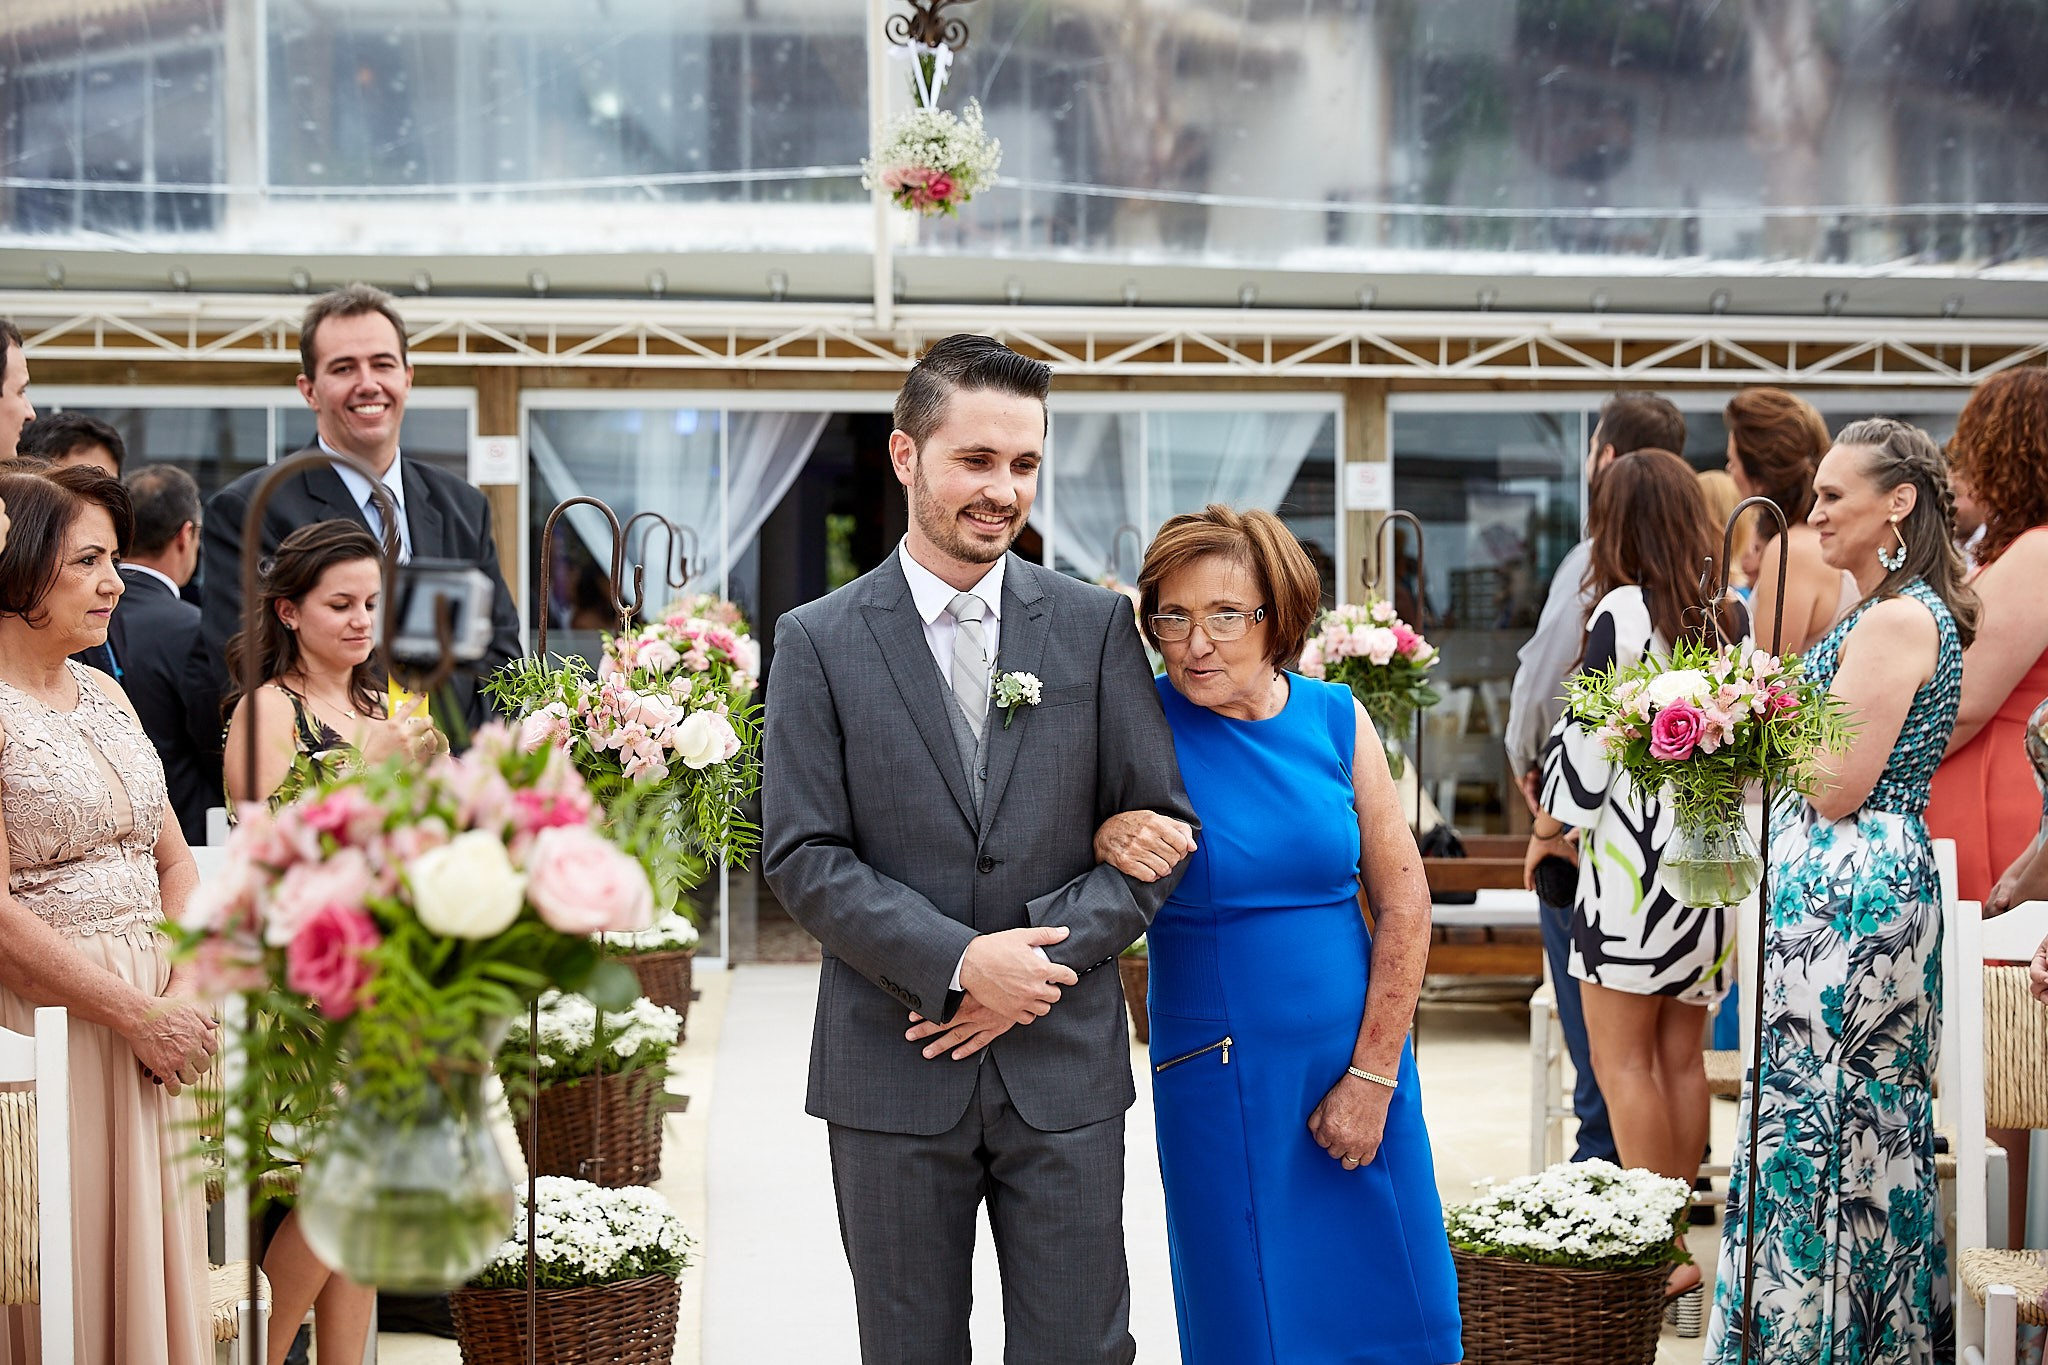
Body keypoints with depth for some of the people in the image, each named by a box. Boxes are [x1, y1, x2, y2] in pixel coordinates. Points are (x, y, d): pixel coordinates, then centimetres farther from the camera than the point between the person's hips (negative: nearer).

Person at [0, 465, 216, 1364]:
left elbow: (175, 861, 14)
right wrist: (139, 1015, -13)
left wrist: (185, 998, -3)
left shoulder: (105, 695, 14)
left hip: (150, 1022, 7)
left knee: (150, 1258, 10)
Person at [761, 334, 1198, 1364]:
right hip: (892, 1075, -1)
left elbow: (1159, 824, 2)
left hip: (1064, 1066, 1)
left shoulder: (1097, 625, 4)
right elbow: (802, 856, -5)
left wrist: (1035, 964, -11)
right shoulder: (819, 642, 0)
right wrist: (957, 963, -16)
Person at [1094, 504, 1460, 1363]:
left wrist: (1372, 1077, -3)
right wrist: (1109, 841, -21)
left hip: (1360, 1058, 3)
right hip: (1220, 1081, -2)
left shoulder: (1335, 719, -1)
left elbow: (1403, 903, 1)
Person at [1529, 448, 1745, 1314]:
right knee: (1681, 1058, 12)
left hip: (1635, 853, -7)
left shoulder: (1623, 611, -10)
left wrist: (1550, 831, 5)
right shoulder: (1732, 617, 8)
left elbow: (1588, 736, -9)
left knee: (1623, 1060, -1)